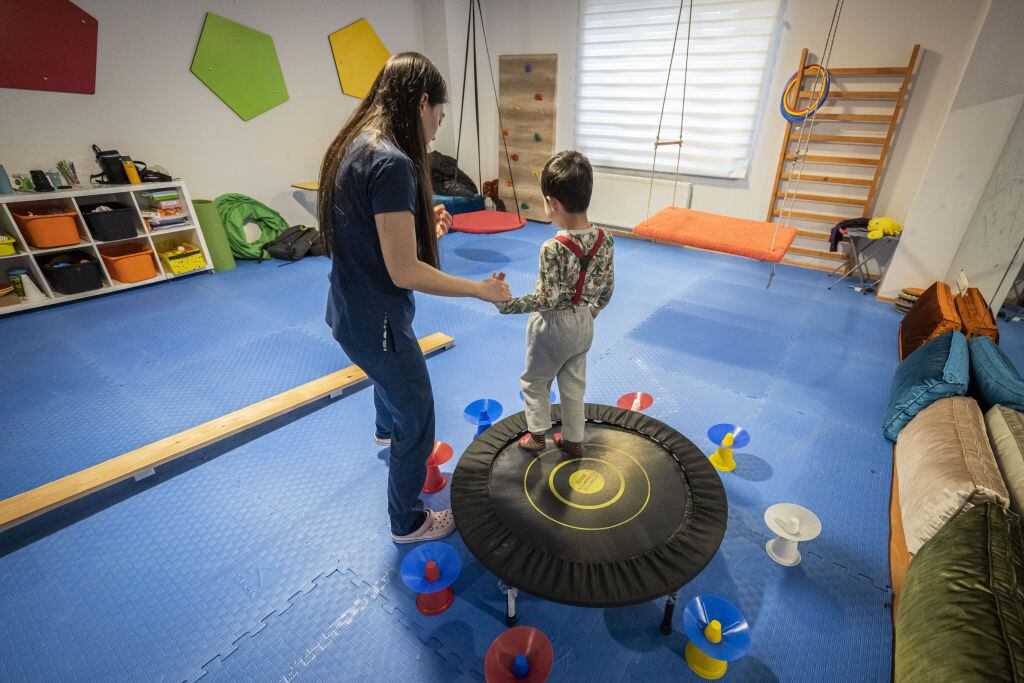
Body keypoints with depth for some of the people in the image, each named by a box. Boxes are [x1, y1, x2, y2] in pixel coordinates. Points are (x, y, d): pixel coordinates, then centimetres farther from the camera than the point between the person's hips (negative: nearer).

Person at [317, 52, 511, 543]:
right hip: (375, 321, -10)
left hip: (351, 310, 10)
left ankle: (386, 430, 70)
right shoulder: (392, 162, -25)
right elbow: (403, 271, -27)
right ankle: (408, 522, 33)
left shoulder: (356, 145, 4)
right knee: (417, 421, 10)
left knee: (391, 373, 37)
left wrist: (423, 227, 14)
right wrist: (482, 290, -18)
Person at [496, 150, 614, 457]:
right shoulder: (604, 239, -9)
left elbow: (548, 299, -25)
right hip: (584, 324, 6)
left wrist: (508, 305, -19)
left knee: (535, 380, 19)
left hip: (552, 326, -6)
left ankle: (537, 434, 35)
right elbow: (607, 288, 1)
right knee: (574, 384, 22)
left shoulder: (553, 248, -28)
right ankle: (573, 439, 37)